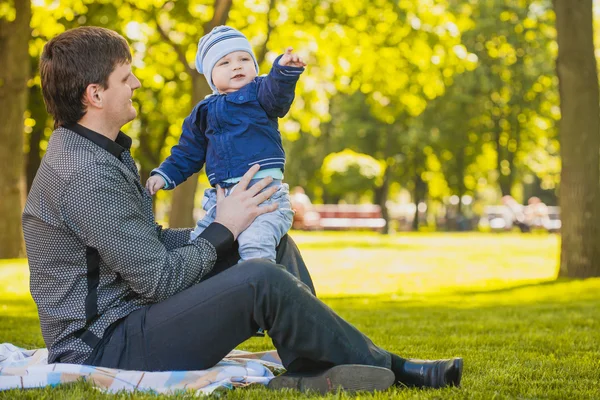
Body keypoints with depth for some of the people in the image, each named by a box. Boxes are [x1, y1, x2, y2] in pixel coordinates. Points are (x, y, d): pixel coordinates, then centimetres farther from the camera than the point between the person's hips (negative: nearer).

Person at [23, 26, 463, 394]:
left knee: (276, 245, 12)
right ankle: (383, 367, -9)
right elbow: (158, 279, -22)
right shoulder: (85, 174, -22)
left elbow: (150, 241, 16)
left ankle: (308, 371, -3)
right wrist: (224, 229, -8)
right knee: (261, 279, -28)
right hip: (101, 349, -11)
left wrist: (222, 229, 3)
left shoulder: (102, 152, 13)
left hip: (127, 315, 11)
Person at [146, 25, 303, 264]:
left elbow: (277, 92, -20)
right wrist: (164, 175, 14)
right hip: (222, 198, 6)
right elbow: (187, 153, 27)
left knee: (254, 244, -30)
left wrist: (286, 70, -41)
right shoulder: (204, 112, 18)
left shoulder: (258, 93, 4)